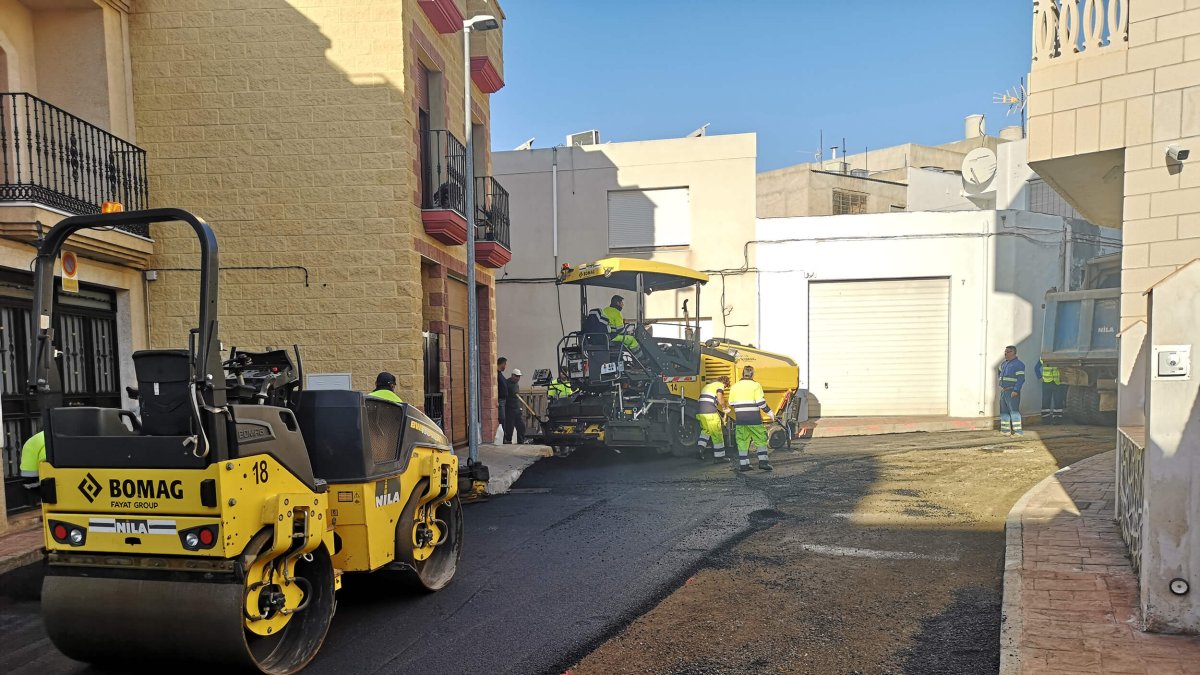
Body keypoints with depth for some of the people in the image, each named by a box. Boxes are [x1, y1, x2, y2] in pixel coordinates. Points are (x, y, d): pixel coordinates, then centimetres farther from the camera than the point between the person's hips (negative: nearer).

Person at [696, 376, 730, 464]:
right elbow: (720, 398, -12)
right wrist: (724, 406, 6)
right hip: (710, 413, -7)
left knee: (706, 430, 28)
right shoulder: (720, 385, 3)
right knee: (717, 435, 5)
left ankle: (701, 446, 6)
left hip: (699, 412, 7)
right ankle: (718, 457, 10)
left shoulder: (707, 385, 27)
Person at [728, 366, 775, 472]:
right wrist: (770, 413, 0)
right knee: (761, 439, 7)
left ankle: (743, 464, 6)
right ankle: (763, 461, 1)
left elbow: (731, 404, 11)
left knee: (742, 441, 8)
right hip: (754, 419, -3)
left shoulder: (734, 387, 7)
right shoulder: (756, 386, -6)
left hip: (740, 418, 4)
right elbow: (761, 403, -11)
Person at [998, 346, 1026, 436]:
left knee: (1014, 411, -9)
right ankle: (1005, 430, 17)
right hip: (1003, 391, 9)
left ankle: (1018, 431, -6)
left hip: (1012, 392, -9)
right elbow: (1000, 372, 35)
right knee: (1004, 411, 11)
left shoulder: (1018, 364, -10)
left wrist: (1016, 390, -24)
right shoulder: (1004, 364, 15)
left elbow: (1021, 379, -17)